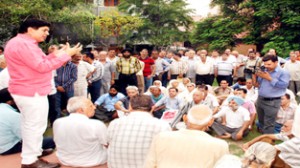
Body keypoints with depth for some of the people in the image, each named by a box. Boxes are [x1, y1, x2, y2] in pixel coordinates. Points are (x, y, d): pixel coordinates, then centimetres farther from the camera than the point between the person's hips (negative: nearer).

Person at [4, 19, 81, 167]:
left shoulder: (23, 43, 15)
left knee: (29, 124, 19)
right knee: (35, 125, -4)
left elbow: (37, 63, 17)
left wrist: (55, 55, 8)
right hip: (32, 92, -11)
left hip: (26, 91, 11)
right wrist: (66, 55, -19)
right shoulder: (23, 44, -20)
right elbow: (42, 66, -23)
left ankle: (32, 152, 32)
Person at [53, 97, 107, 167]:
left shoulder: (57, 123, -12)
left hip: (65, 161, 5)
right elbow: (108, 144, -13)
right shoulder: (97, 125, -27)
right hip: (92, 162, -5)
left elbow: (58, 142, 5)